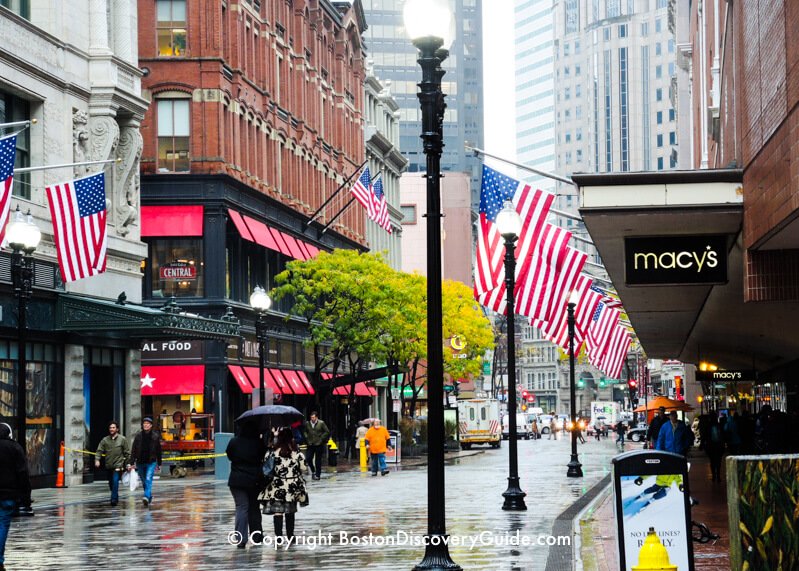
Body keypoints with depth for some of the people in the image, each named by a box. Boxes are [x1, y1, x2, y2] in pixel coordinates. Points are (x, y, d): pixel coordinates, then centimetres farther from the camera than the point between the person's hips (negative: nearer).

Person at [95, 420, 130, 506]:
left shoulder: (122, 439, 0)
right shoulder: (105, 440, 6)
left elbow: (127, 453, 3)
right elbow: (99, 450, 1)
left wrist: (128, 464, 0)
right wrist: (97, 460, -16)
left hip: (118, 465, -4)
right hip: (109, 465, 4)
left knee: (115, 481, -19)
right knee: (111, 483, 12)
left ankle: (114, 499, -19)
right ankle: (116, 498, 31)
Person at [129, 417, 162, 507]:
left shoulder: (155, 436, 0)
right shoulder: (138, 436, 1)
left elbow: (158, 451, 7)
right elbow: (133, 450, 0)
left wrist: (159, 464, 9)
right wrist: (132, 463, -7)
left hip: (151, 462, -2)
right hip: (140, 462, 3)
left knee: (148, 479, -18)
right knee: (144, 482, 12)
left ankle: (146, 497, -31)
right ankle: (149, 497, 30)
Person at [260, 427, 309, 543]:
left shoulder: (273, 451, -11)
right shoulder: (296, 452, -6)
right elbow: (303, 467, 1)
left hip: (277, 487, -2)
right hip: (293, 487, 2)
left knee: (278, 512, 2)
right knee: (290, 512, 16)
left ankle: (278, 536, -2)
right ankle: (290, 536, 22)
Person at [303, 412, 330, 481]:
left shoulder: (321, 423, -4)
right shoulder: (307, 424, 5)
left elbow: (327, 432, -1)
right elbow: (305, 432, 20)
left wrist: (321, 439, -6)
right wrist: (307, 438, 6)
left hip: (319, 444, -3)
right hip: (310, 444, 3)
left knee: (318, 460, 2)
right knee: (308, 458, -4)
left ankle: (318, 475, 10)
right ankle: (313, 471, 18)